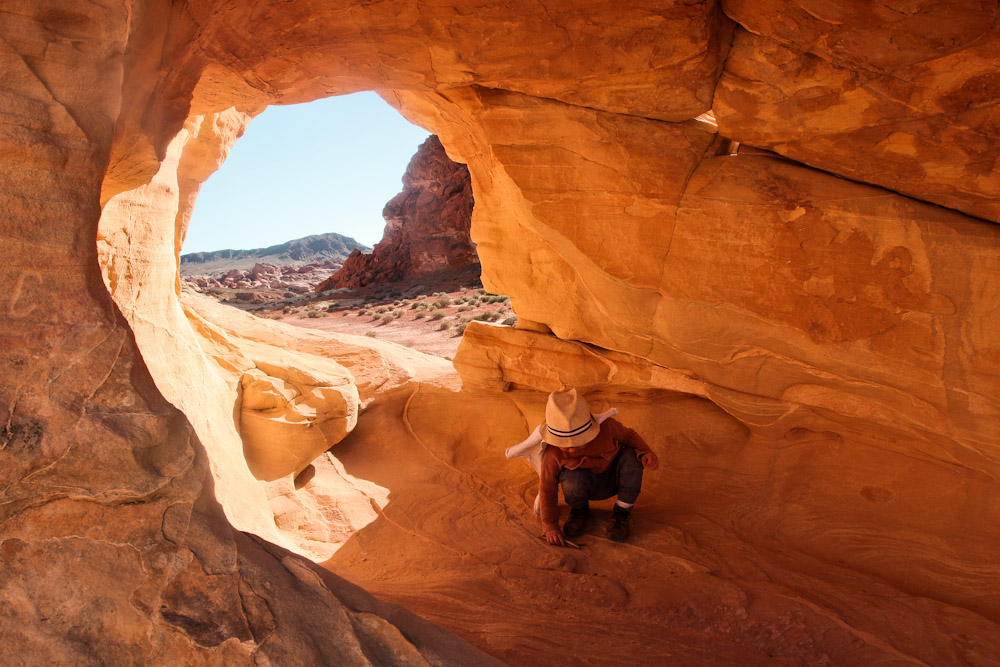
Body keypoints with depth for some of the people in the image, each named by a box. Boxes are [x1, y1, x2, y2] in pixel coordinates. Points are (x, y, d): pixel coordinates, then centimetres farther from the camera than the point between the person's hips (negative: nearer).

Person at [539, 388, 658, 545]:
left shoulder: (605, 427, -27)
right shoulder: (554, 454, -28)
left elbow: (629, 436, -7)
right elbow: (547, 488, -18)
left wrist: (646, 452, -26)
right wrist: (550, 526, -17)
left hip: (615, 479, 1)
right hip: (590, 487, -1)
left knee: (631, 457, -30)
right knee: (571, 479, -36)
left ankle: (622, 512, -10)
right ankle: (580, 510, 1)